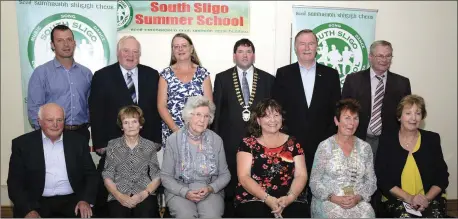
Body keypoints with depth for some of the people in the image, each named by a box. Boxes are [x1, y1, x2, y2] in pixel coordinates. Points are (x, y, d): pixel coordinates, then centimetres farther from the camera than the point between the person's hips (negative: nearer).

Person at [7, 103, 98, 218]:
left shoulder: (78, 141, 7)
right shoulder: (22, 143, 3)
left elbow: (91, 174, 8)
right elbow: (15, 182, 1)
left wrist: (86, 200, -10)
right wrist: (28, 210, -14)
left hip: (72, 200, 1)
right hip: (37, 202, 0)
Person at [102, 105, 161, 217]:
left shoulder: (150, 146, 9)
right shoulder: (112, 145, 9)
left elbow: (157, 176, 5)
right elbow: (107, 177, 5)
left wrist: (143, 194, -12)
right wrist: (119, 196, -11)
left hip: (144, 195, 0)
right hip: (118, 197, 1)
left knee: (146, 214, -29)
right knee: (118, 214, -28)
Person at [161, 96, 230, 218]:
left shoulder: (216, 140, 1)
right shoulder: (173, 140, -3)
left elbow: (225, 174, 7)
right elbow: (165, 176, 0)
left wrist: (210, 188, -11)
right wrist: (185, 192, -14)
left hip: (211, 191, 1)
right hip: (179, 191, 0)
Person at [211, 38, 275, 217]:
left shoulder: (268, 79, 8)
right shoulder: (222, 78, 7)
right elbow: (216, 110, 4)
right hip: (230, 140, 0)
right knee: (229, 186, 6)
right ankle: (229, 213, 20)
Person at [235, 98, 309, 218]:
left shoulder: (293, 143, 11)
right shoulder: (248, 143, 5)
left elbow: (301, 175, 6)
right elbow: (243, 177, -2)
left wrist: (290, 197, -11)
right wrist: (267, 198, -14)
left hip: (290, 200, 2)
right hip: (254, 199, -1)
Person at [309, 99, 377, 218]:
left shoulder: (365, 147, 7)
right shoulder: (325, 146, -2)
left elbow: (371, 180, 8)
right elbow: (314, 181, -2)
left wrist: (358, 197, -10)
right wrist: (333, 198, -16)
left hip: (358, 201, 3)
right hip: (328, 201, -2)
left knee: (366, 213, -27)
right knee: (336, 214, -31)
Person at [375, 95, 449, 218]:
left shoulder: (432, 139, 6)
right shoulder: (387, 140, 0)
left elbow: (442, 176, 6)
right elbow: (381, 177, -3)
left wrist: (427, 198, -10)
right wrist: (408, 197, -13)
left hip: (431, 197, 2)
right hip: (397, 198, -1)